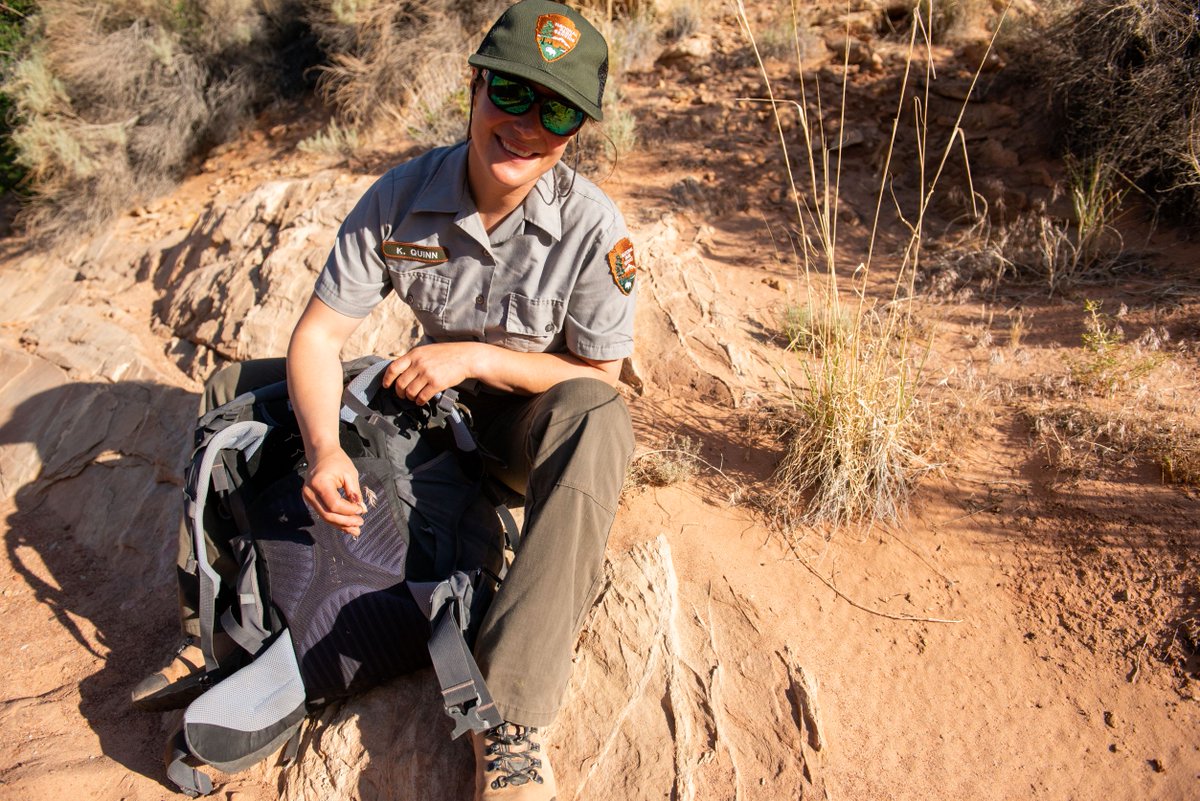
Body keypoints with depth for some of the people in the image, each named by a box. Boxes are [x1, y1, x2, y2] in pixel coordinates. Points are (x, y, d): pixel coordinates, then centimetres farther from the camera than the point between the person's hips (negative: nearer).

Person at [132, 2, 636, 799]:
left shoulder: (593, 226, -22)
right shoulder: (401, 196, -14)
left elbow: (600, 376, -13)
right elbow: (317, 337, -13)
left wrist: (480, 355, -24)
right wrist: (325, 448, -32)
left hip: (530, 415, -4)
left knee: (597, 422, -41)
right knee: (234, 390, -2)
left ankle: (513, 717, -39)